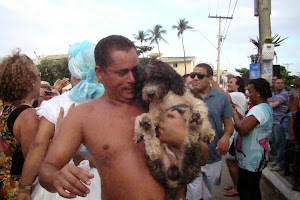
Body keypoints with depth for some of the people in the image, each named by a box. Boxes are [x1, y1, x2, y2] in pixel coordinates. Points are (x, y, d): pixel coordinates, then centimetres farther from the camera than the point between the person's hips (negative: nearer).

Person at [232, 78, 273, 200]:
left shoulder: (259, 109, -23)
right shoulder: (267, 107, 12)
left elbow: (242, 129, -33)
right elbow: (249, 125, 13)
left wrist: (234, 113, -19)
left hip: (251, 158, -10)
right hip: (256, 157, 11)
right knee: (254, 190, 22)